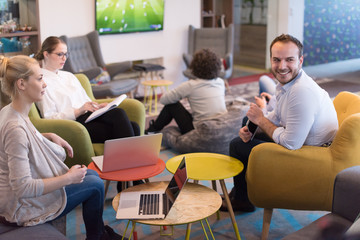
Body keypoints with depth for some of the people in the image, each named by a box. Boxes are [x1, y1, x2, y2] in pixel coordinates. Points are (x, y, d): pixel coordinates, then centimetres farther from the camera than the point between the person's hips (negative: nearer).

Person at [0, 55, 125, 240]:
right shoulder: (15, 128, -32)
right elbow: (23, 188, -33)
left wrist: (49, 136, 4)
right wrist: (68, 178, -23)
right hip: (21, 209, -10)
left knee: (91, 174, 16)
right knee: (95, 184, 0)